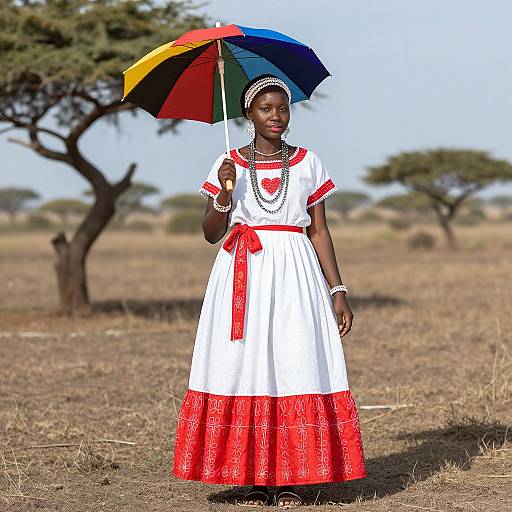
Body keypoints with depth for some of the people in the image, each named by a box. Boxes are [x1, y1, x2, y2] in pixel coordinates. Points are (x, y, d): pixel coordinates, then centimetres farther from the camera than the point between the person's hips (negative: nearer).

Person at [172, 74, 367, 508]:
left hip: (295, 275, 0)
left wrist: (338, 291, 2)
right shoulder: (229, 165, 6)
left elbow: (320, 232, 8)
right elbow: (211, 234, 4)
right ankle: (254, 478, 3)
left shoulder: (308, 164, 8)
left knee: (297, 366, -5)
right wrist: (224, 194, -14)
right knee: (244, 367, -4)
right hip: (243, 276, 0)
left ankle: (292, 479, 1)